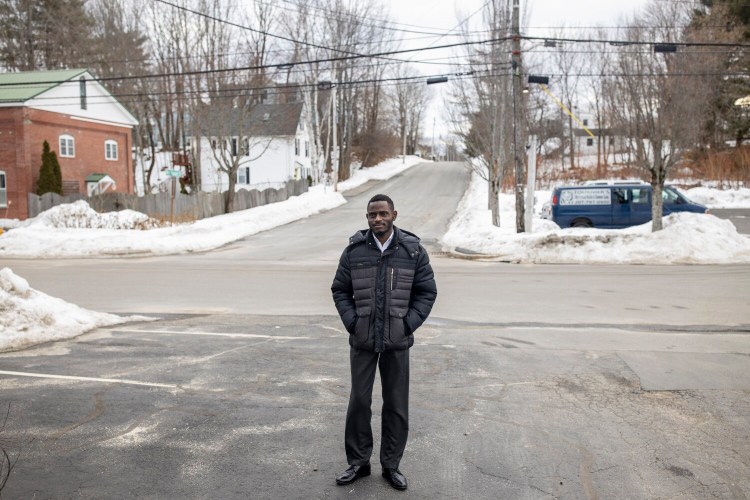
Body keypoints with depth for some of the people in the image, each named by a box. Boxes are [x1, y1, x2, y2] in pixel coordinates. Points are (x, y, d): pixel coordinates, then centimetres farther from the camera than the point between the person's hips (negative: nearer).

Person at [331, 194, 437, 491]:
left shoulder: (413, 251, -2)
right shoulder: (354, 250, -1)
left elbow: (427, 292, 2)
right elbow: (340, 290, 6)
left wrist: (408, 324, -8)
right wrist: (351, 322, -5)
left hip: (397, 341, 0)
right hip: (362, 340, 1)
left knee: (396, 405, 8)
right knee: (359, 401, 8)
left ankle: (391, 464, 24)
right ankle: (358, 462, 24)